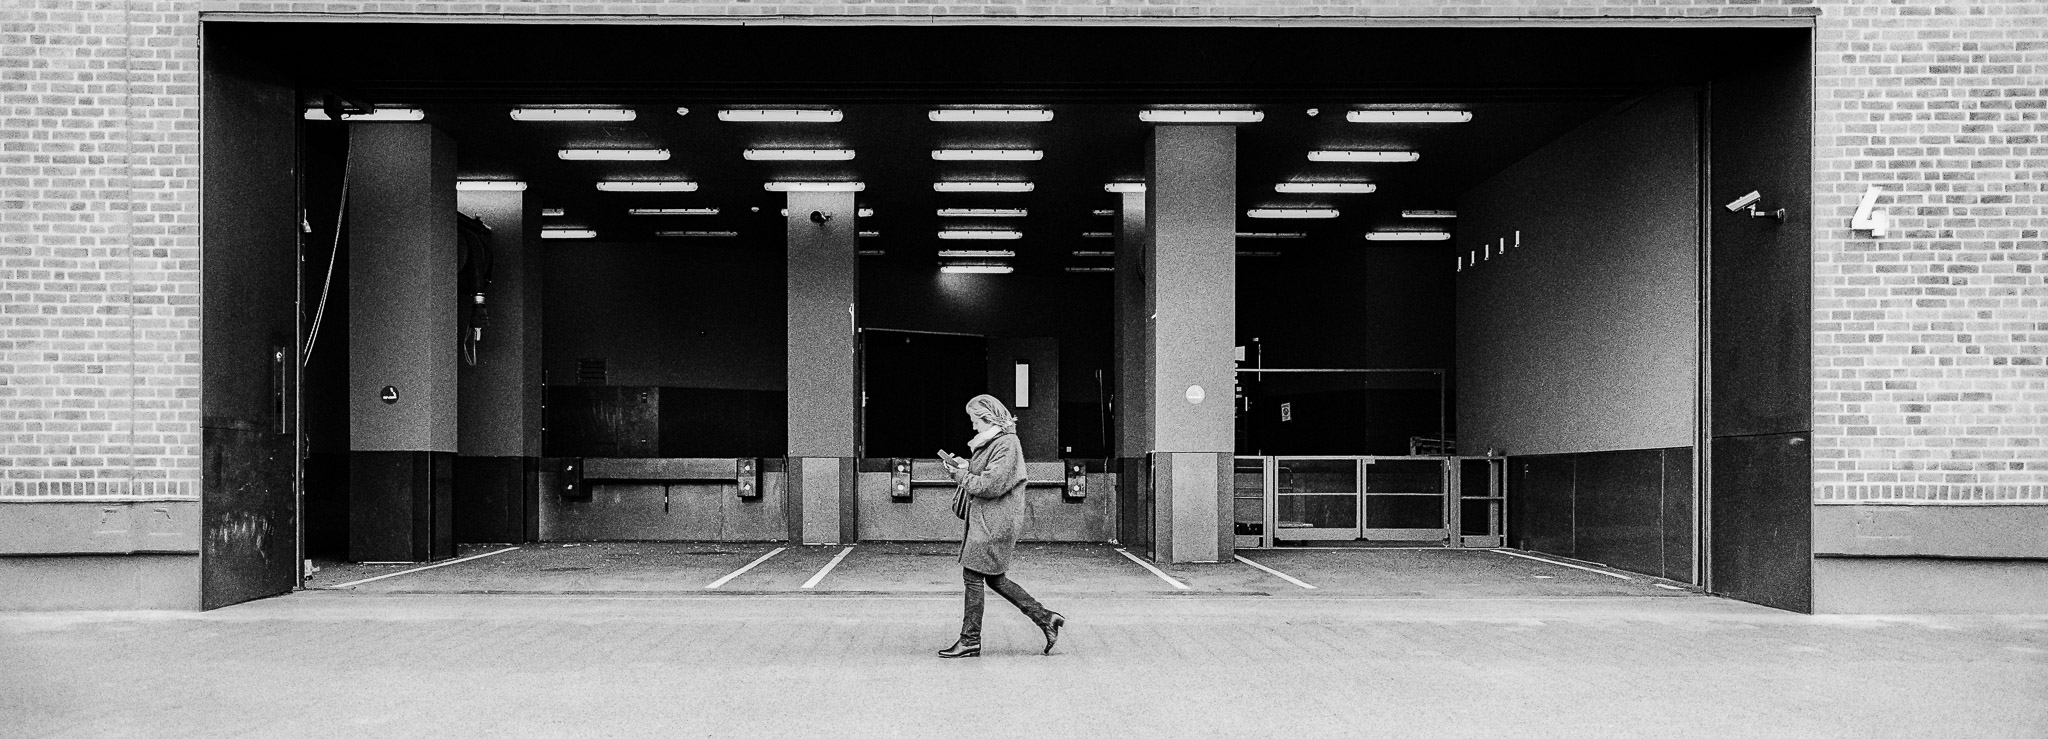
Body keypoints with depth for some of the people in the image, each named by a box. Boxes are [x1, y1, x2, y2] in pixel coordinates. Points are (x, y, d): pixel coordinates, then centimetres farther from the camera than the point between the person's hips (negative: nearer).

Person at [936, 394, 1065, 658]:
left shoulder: (1006, 444, -16)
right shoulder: (990, 442, 16)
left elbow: (992, 485, -22)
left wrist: (963, 476, -11)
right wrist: (963, 469, 3)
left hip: (993, 522, -10)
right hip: (983, 519, 10)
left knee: (973, 576, -4)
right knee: (994, 578, 13)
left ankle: (970, 641, 4)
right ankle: (1045, 618, 18)